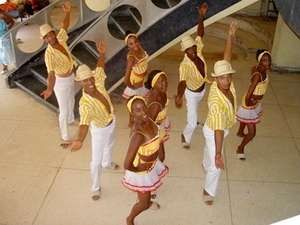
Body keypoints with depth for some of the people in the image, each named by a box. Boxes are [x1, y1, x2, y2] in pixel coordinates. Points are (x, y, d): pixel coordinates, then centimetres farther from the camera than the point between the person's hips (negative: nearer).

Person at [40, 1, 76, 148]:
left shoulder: (61, 39, -14)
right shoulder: (49, 53, -33)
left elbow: (65, 25, 2)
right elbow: (51, 73, -44)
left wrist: (67, 12, -13)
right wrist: (50, 89, -60)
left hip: (71, 78, 7)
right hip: (61, 82, -7)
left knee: (71, 101, 30)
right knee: (63, 110, 1)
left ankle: (71, 120, 58)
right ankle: (65, 137, 14)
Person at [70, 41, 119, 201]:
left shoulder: (99, 84, -23)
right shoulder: (85, 103, -41)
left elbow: (100, 69, -3)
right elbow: (84, 123, -57)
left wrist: (102, 54, -10)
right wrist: (79, 140, -73)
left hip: (112, 123, 7)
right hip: (100, 131, -7)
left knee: (110, 146, 35)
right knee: (96, 162, 7)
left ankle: (107, 163, 67)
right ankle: (96, 188, 31)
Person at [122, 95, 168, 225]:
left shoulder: (147, 119, -18)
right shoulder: (138, 135, -43)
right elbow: (127, 165, -43)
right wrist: (138, 170, -23)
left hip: (152, 163, 8)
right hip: (142, 171, -7)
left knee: (150, 187, 37)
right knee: (144, 204, 16)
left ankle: (148, 202, 70)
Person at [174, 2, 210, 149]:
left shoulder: (198, 51, -21)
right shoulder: (184, 65, -39)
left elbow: (200, 35, -16)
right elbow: (182, 82, -54)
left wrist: (201, 17, -27)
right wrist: (179, 96, -71)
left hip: (202, 90, 7)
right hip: (192, 93, -6)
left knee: (194, 108, 37)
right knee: (193, 123, -2)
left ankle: (192, 119, 68)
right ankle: (185, 137, 28)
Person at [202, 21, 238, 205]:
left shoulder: (227, 82, -23)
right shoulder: (216, 101, -43)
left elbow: (227, 59, -11)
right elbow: (218, 130, -42)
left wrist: (230, 36, -11)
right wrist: (218, 154, -39)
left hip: (222, 128, 8)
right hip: (214, 132, -8)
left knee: (209, 148, 36)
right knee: (217, 166, 3)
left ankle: (206, 165, 66)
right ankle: (209, 191, 26)